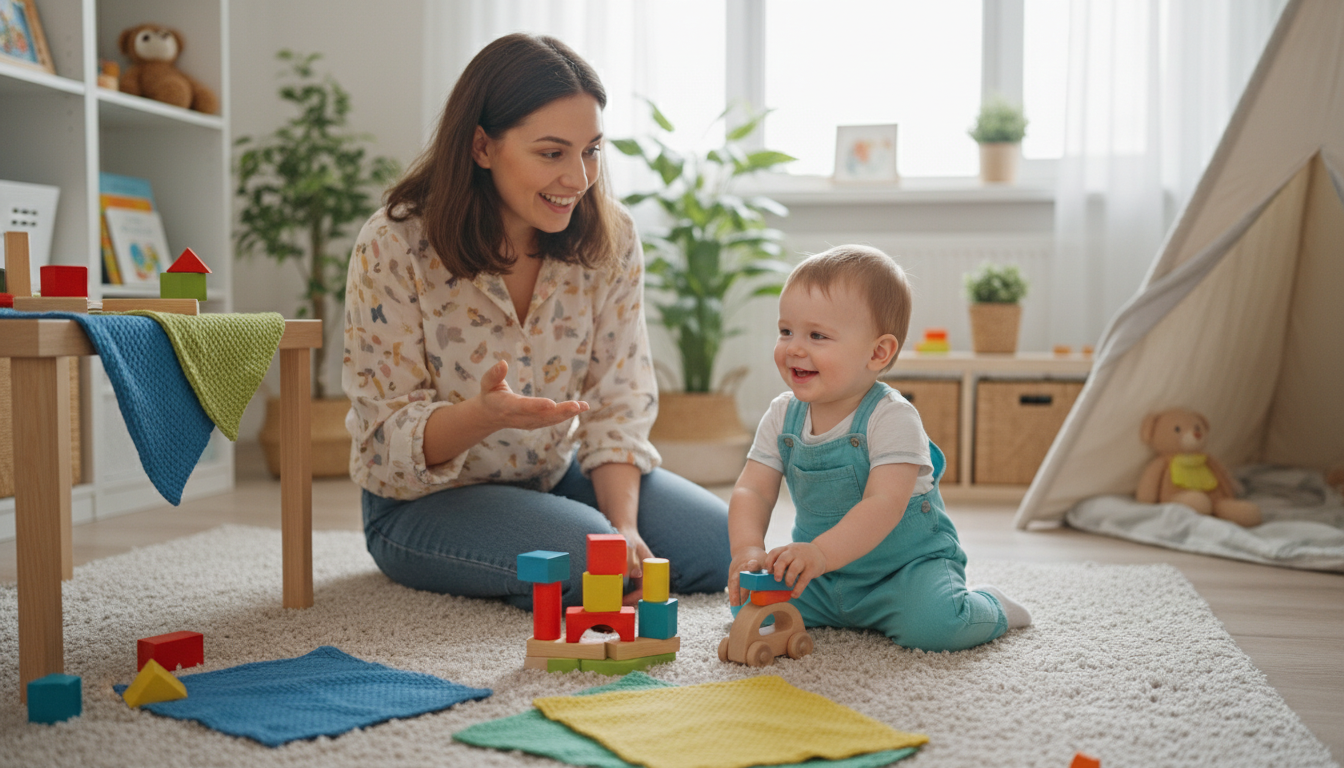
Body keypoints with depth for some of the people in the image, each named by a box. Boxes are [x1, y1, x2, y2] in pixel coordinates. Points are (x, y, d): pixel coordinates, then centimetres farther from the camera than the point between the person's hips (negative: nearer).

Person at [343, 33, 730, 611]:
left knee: (723, 545, -12)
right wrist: (484, 413, -40)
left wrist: (626, 525, -22)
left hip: (556, 475, 4)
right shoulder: (394, 248, -19)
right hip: (423, 501, -4)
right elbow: (389, 438, -19)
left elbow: (618, 405, -7)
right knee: (588, 559, -30)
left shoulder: (609, 238, -9)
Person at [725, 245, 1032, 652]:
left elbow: (884, 505, -32)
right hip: (823, 575, 5)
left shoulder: (892, 419, -21)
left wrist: (820, 552, -47)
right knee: (747, 600, -11)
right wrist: (748, 549, -30)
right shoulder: (782, 416, -4)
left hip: (907, 561, -5)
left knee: (932, 624, -31)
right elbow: (752, 491, -9)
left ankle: (988, 606, 5)